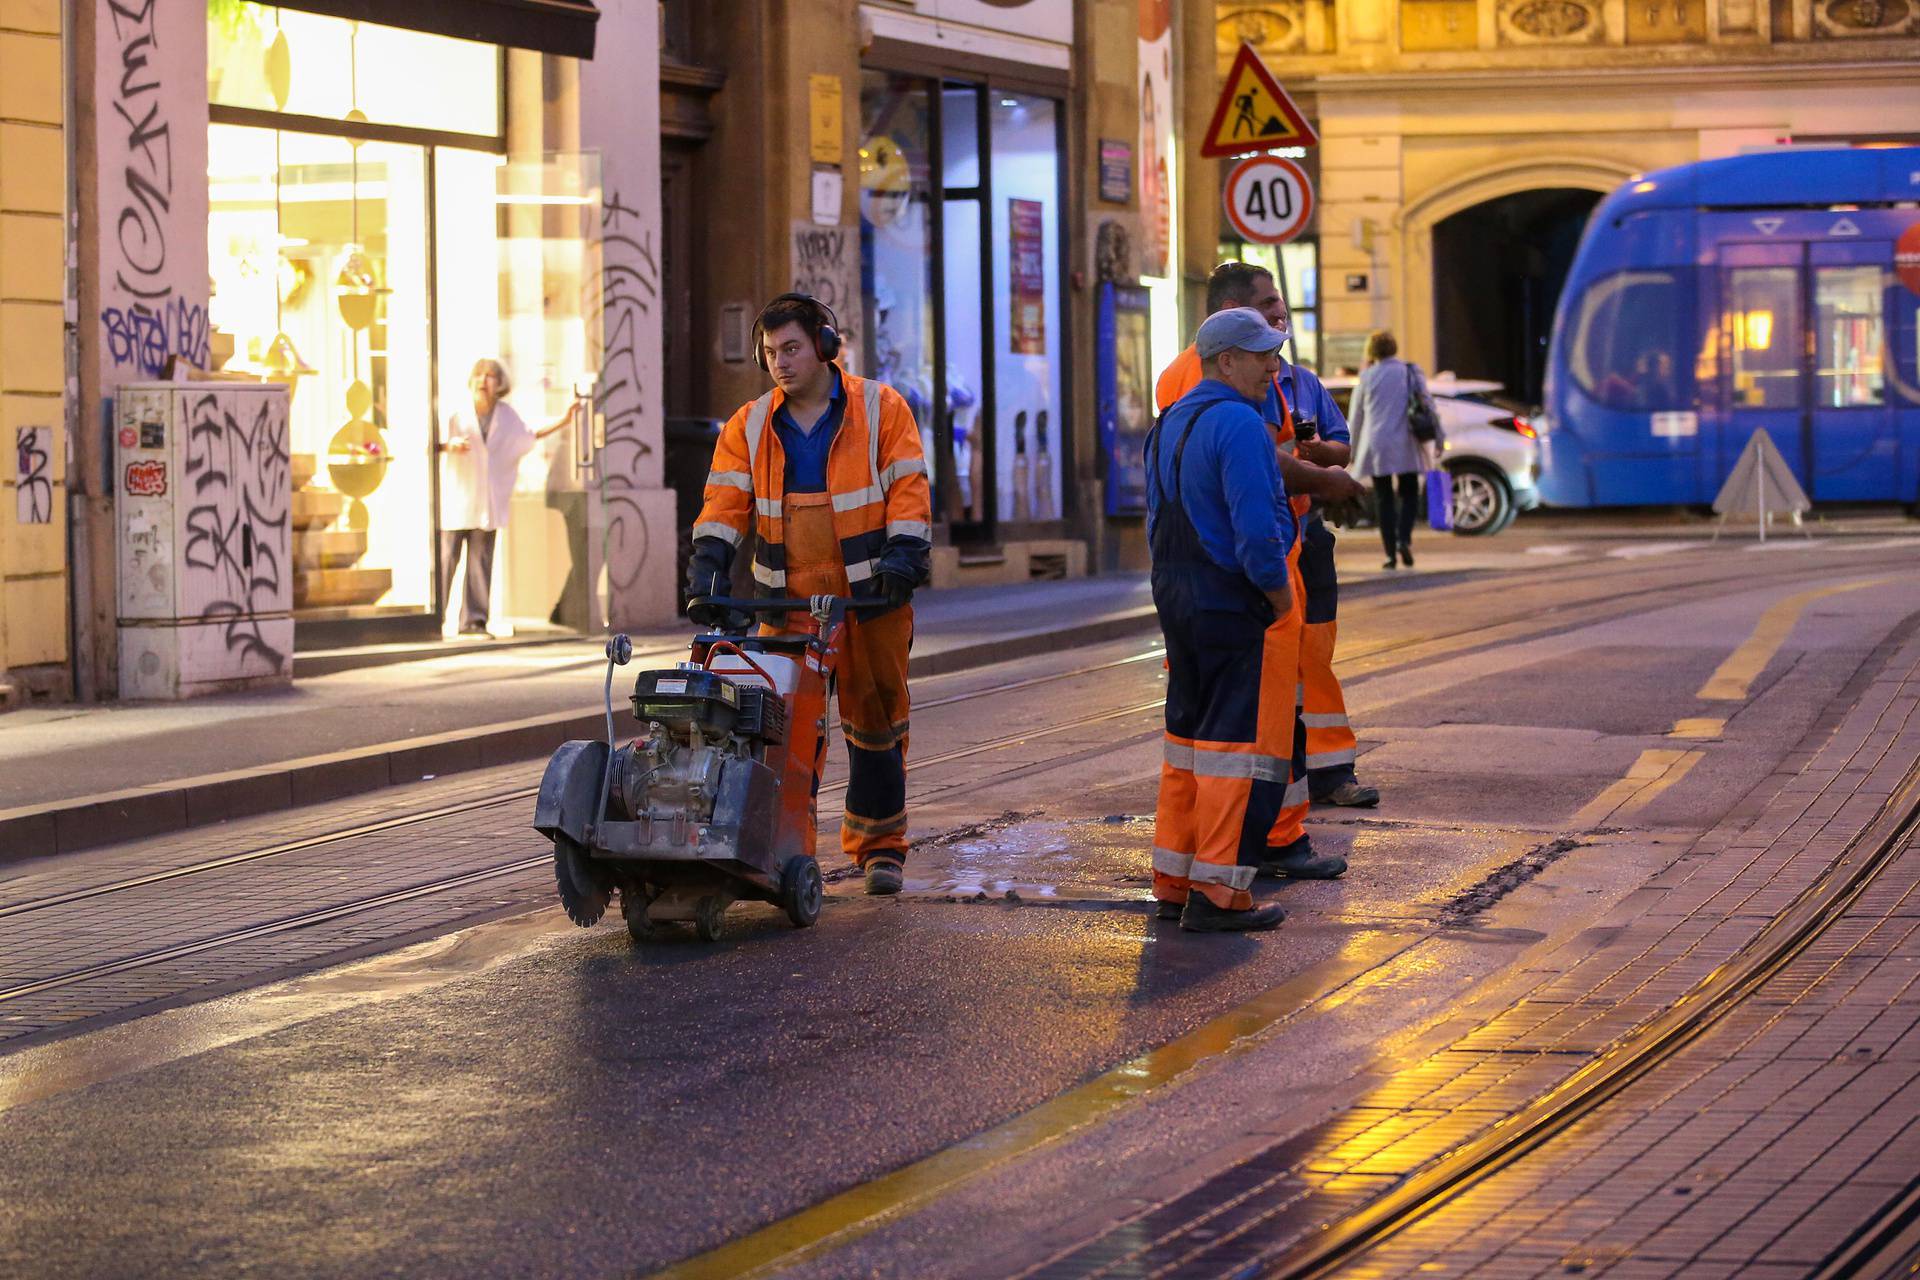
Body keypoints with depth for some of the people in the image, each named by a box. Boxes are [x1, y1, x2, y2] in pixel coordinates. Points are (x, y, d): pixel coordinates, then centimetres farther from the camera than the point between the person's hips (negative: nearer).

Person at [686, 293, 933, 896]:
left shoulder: (880, 408, 1)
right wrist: (709, 563, -12)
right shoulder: (749, 426, 8)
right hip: (787, 603, 2)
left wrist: (903, 553, -15)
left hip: (870, 598, -2)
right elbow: (726, 500, 2)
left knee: (875, 720, 4)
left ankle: (879, 845, 15)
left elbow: (907, 486, -2)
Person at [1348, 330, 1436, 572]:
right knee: (1409, 494, 12)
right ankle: (1404, 539, -11)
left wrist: (1353, 452, 16)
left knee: (1384, 498, 6)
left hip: (1376, 445, -1)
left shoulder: (1367, 377, 1)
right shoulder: (1411, 373, 4)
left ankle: (1391, 553, 0)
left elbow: (1356, 417, 7)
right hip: (1406, 444, 1)